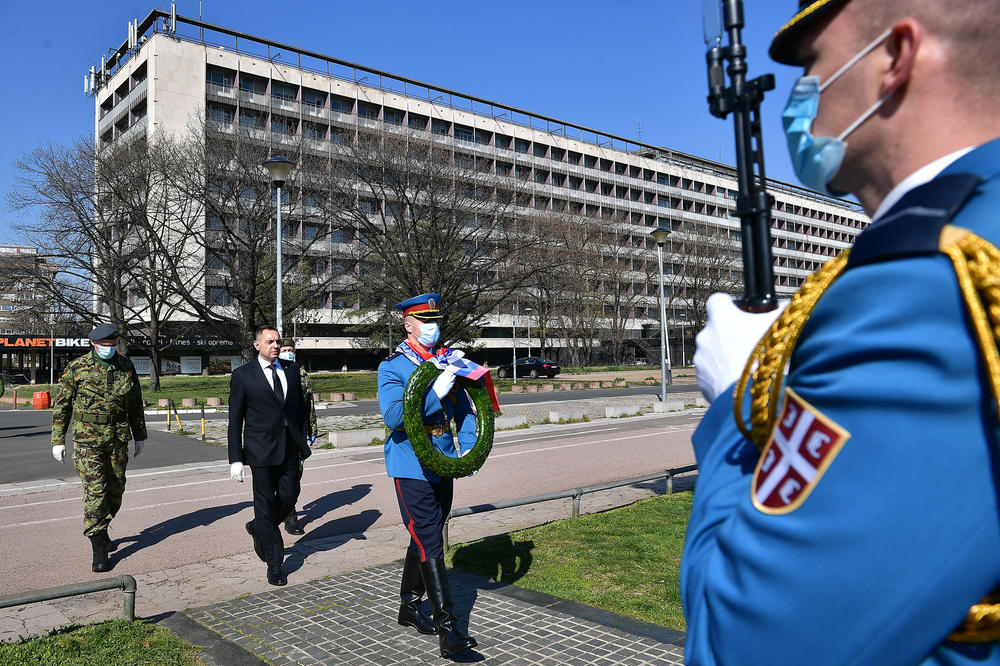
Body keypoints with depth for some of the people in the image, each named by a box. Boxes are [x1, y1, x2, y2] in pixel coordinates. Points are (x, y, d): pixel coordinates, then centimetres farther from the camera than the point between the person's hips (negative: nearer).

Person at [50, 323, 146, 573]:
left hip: (118, 439, 4)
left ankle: (99, 531, 36)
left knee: (116, 490, 12)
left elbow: (136, 404, 13)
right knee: (95, 491, -9)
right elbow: (61, 405, 0)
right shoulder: (76, 368, -6)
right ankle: (99, 550, -3)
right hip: (87, 439, -4)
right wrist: (58, 440, -2)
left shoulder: (126, 367, 4)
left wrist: (140, 435, 15)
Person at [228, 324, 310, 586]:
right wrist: (235, 459, -7)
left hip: (289, 446, 4)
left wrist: (302, 441, 12)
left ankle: (258, 528, 37)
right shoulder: (243, 375, -4)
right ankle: (274, 564, 14)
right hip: (261, 447, -4)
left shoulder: (291, 368, 8)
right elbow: (235, 420, -3)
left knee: (289, 496, 6)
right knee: (265, 503, 3)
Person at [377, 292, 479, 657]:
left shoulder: (447, 363, 9)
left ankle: (409, 606, 35)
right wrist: (435, 393, -29)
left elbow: (465, 412, 11)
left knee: (425, 540, 17)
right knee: (429, 545, -8)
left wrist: (469, 450, -2)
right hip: (412, 469, -6)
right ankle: (448, 629, -4)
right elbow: (393, 417, -22)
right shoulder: (392, 368, -9)